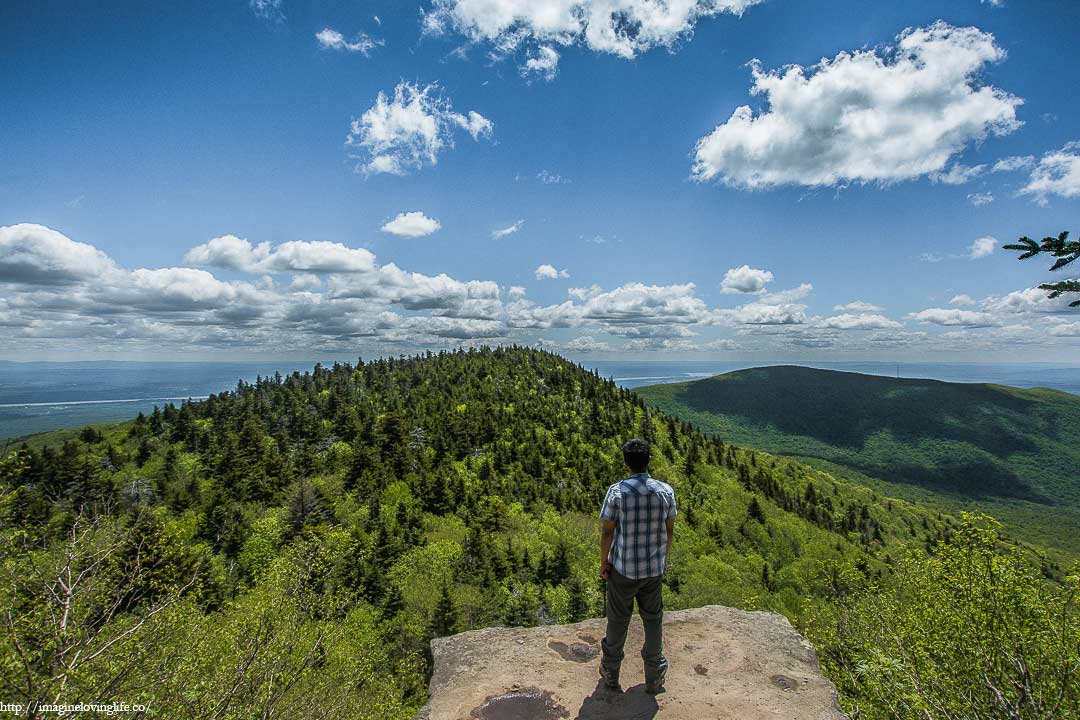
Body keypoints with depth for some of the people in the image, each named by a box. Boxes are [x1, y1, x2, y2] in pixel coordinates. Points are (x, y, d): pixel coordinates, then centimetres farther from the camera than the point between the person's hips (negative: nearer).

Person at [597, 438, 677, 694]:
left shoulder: (617, 491, -19)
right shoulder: (666, 491, -10)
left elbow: (607, 531, -13)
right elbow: (669, 530, 1)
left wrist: (603, 562, 0)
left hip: (623, 567, -2)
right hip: (654, 567, 2)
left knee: (618, 619, 16)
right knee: (653, 619, 20)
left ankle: (610, 672, 35)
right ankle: (654, 677, 35)